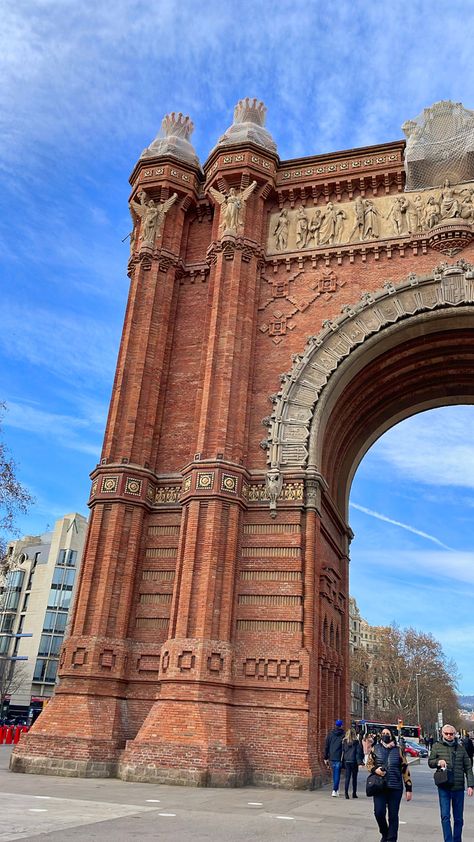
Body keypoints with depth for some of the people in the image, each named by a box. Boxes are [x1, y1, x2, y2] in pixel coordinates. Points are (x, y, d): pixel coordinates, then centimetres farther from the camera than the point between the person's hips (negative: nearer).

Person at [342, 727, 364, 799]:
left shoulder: (344, 741, 1)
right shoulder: (356, 742, -6)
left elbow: (342, 751, 6)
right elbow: (359, 752, -7)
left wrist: (342, 761, 12)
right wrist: (360, 761, -6)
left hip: (346, 761, 2)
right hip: (354, 761, -2)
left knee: (347, 777, 4)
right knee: (354, 777, 11)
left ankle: (346, 792, -9)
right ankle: (354, 793, 15)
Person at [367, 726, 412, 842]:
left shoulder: (398, 750, 3)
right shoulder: (375, 749, 4)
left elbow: (405, 770, 5)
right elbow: (369, 763, 13)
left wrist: (408, 789, 2)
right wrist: (375, 769, -10)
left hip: (395, 788, 0)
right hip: (379, 787, 0)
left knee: (393, 815, 4)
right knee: (379, 812, -7)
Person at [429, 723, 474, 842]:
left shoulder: (460, 747, 6)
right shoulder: (436, 746, 2)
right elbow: (430, 762, 8)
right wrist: (437, 762, -14)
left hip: (459, 788, 2)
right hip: (444, 788, -2)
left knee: (458, 818, 11)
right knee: (445, 816, -5)